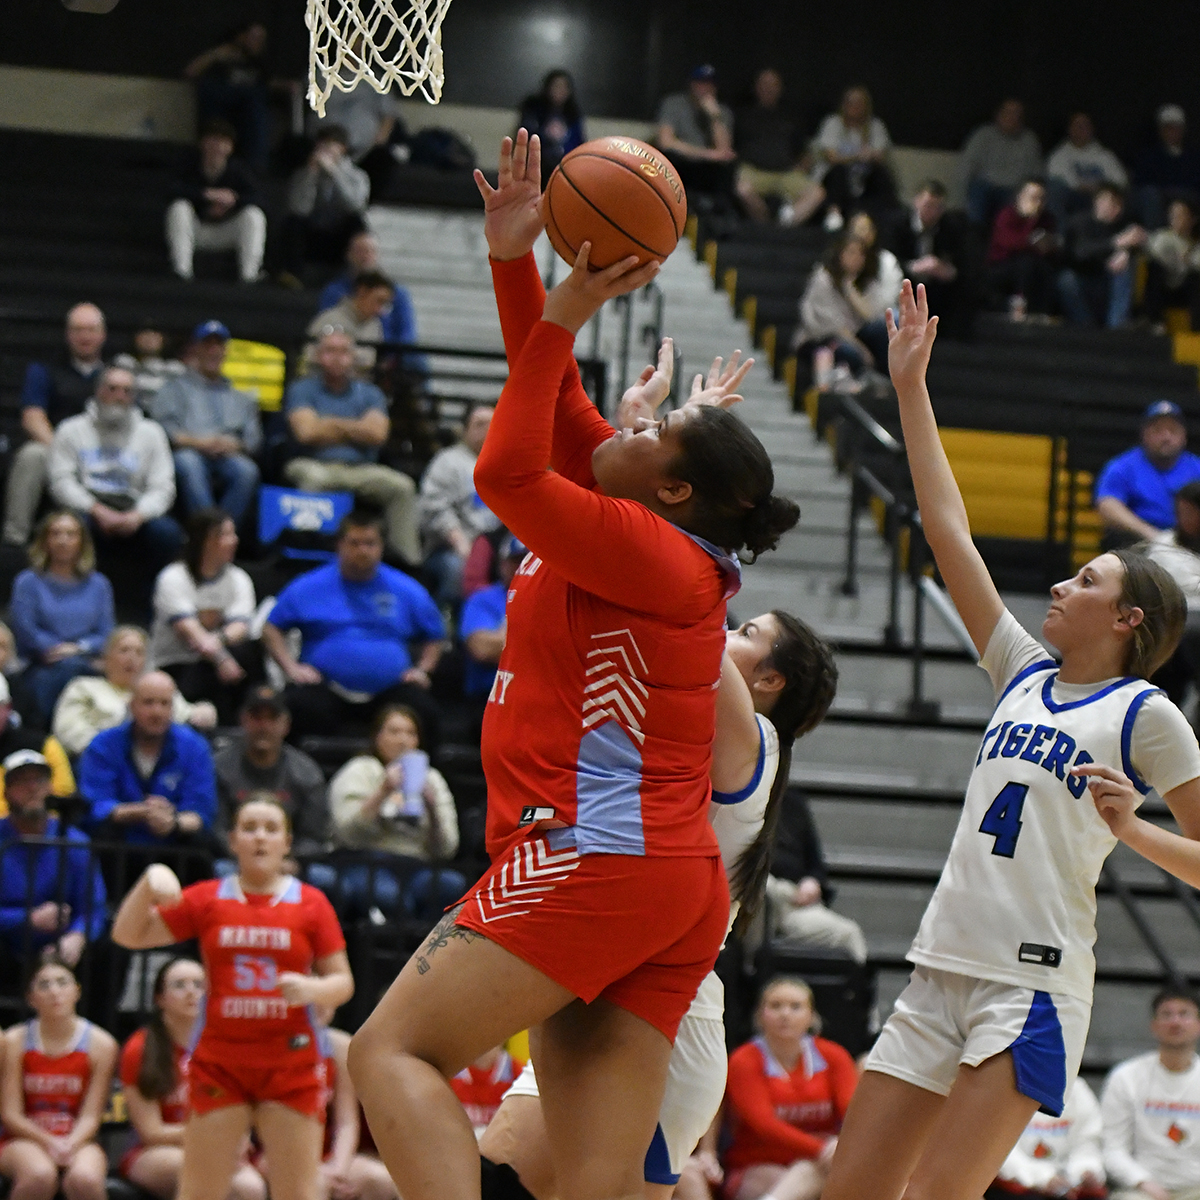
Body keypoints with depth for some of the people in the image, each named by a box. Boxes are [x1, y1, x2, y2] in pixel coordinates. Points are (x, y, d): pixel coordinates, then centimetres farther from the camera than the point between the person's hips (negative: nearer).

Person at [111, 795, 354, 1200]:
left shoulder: (311, 904, 4)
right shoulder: (207, 898, 7)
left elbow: (342, 983, 4)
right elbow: (128, 936, 7)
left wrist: (311, 989, -17)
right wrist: (149, 883, -8)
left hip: (291, 1063, -1)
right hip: (219, 1060, 1)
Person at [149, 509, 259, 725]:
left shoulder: (239, 579, 9)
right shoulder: (172, 578, -5)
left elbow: (240, 626, -9)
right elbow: (186, 626, -20)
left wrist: (220, 640, -35)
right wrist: (220, 659, -36)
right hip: (174, 665, -4)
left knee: (248, 649, -30)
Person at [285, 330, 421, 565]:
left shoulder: (369, 393, 17)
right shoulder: (302, 389, 11)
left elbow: (377, 433, -2)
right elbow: (306, 432, -6)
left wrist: (331, 424, 0)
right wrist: (355, 430, 3)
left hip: (360, 470, 2)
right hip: (316, 465, -2)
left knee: (402, 486, -24)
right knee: (314, 478, -39)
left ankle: (408, 560, -24)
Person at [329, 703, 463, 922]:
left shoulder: (431, 778, 22)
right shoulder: (359, 771, 13)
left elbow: (446, 850, 10)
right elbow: (347, 834, -6)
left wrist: (432, 809, -6)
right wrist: (382, 793, -13)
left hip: (416, 870, 3)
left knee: (453, 884, -32)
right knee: (384, 892, -39)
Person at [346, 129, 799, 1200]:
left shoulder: (649, 549, -6)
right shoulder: (674, 559, 18)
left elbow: (509, 470, -13)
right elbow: (558, 412, 23)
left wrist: (564, 316, -6)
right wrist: (516, 259, 21)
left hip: (598, 854, -9)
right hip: (681, 885, 9)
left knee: (395, 1049, -8)